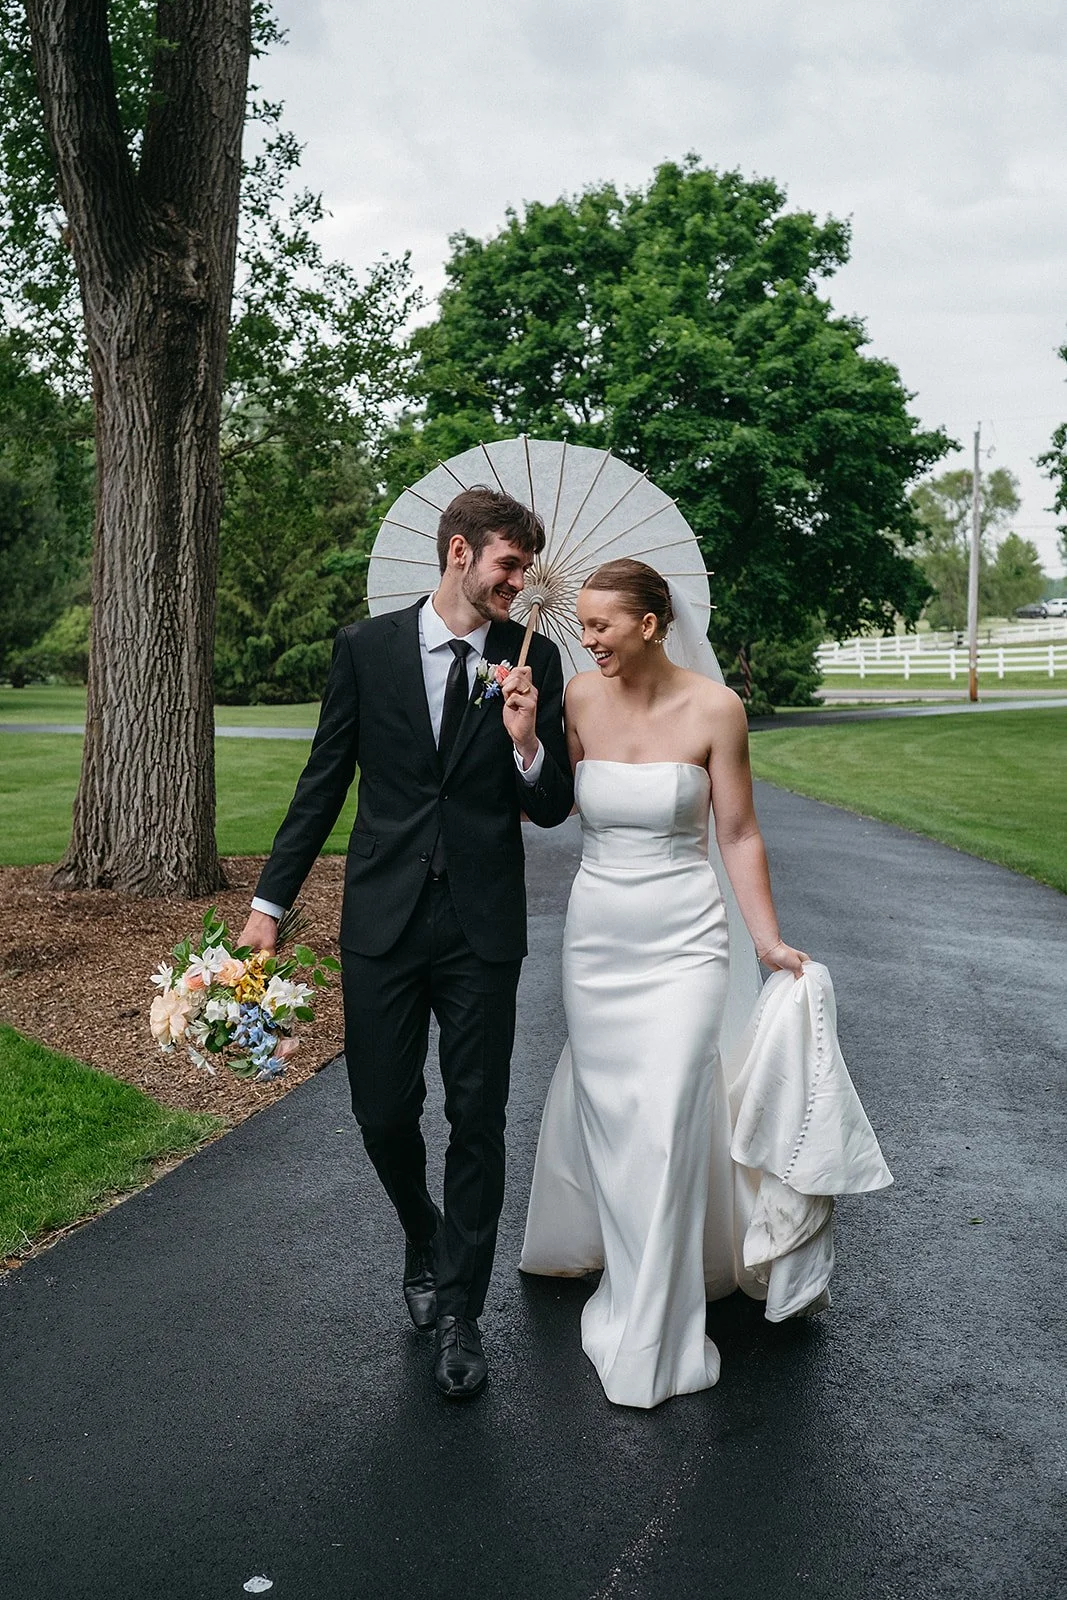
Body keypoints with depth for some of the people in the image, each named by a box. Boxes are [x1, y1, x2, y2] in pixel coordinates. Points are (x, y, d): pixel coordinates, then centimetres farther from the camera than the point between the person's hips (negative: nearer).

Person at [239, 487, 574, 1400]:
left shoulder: (532, 660, 1)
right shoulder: (367, 648, 1)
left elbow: (554, 809, 2)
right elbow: (323, 784, 5)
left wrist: (527, 741, -18)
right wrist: (271, 903, 3)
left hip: (481, 928, 0)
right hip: (383, 921, 1)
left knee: (478, 1120, 6)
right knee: (383, 1113, 8)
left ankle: (458, 1310, 23)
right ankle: (426, 1241, 39)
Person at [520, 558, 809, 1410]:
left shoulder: (714, 708, -9)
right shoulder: (581, 698, -1)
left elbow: (739, 835, -3)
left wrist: (767, 940, -4)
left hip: (683, 938, -3)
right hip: (596, 933, 3)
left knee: (663, 1122, -5)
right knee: (603, 1108, 13)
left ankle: (652, 1333, 10)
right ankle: (604, 1242, 42)